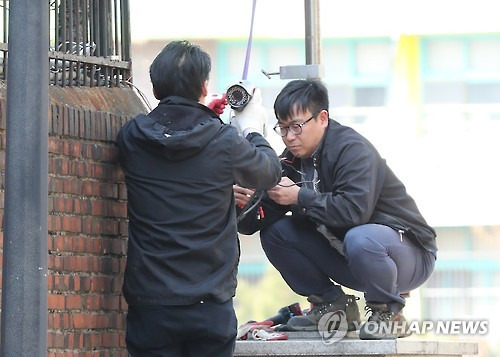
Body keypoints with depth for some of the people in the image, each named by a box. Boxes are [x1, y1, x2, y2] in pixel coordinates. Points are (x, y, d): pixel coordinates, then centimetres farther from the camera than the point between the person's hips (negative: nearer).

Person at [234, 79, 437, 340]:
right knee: (274, 232, -4)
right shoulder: (293, 159, 2)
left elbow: (354, 210, -35)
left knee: (360, 239, -40)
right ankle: (332, 303, 7)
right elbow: (264, 218, -3)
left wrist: (299, 197, -29)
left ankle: (387, 311, -13)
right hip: (344, 253, 7)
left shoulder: (353, 149, -21)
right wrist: (245, 203, -25)